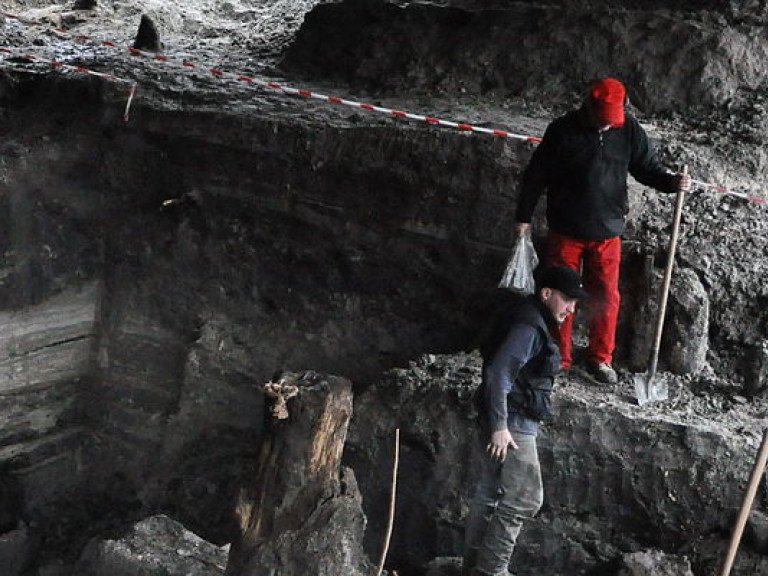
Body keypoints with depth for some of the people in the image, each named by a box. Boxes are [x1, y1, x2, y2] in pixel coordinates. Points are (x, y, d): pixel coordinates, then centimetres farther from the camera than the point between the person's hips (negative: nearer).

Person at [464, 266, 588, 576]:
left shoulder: (533, 322, 16)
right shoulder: (528, 326, -17)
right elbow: (499, 373, -24)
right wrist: (499, 426, -26)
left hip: (506, 421, 11)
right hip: (512, 422, -11)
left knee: (490, 491, 14)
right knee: (525, 498, -9)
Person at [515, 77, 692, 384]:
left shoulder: (629, 129, -4)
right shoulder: (563, 131, -11)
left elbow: (647, 168, 7)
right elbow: (536, 175, -3)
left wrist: (672, 182, -14)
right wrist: (524, 217, 1)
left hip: (607, 232, 2)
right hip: (566, 230, -2)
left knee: (607, 296, 6)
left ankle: (600, 358, 23)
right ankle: (558, 357, 22)